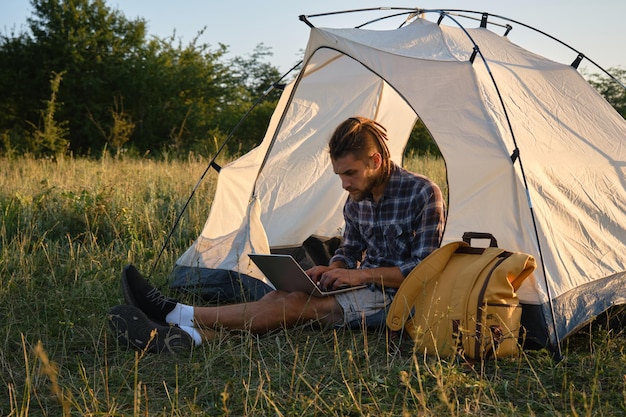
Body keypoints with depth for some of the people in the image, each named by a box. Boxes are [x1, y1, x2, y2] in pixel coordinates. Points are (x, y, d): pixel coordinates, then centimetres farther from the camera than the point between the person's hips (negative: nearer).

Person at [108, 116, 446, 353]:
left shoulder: (424, 195, -12)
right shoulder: (357, 200, 10)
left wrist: (362, 275, -19)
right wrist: (332, 271, -2)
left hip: (394, 300, -7)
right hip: (363, 289, 7)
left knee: (300, 303, -28)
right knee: (282, 297, -21)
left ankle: (177, 315, -35)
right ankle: (183, 335, -40)